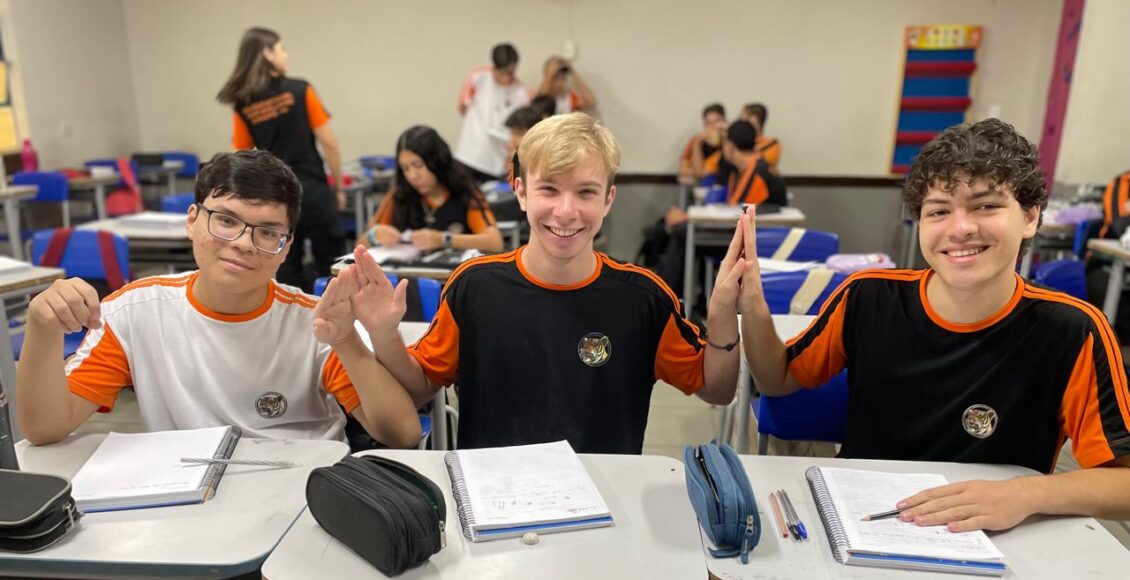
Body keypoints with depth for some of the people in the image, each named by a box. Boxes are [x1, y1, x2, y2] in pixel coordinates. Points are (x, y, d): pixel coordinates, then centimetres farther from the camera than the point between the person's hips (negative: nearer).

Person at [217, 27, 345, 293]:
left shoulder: (243, 104, 3)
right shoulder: (300, 90, -6)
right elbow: (328, 142, -6)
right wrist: (339, 186, 5)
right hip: (311, 190, -3)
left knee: (286, 272, 11)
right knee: (330, 268, 7)